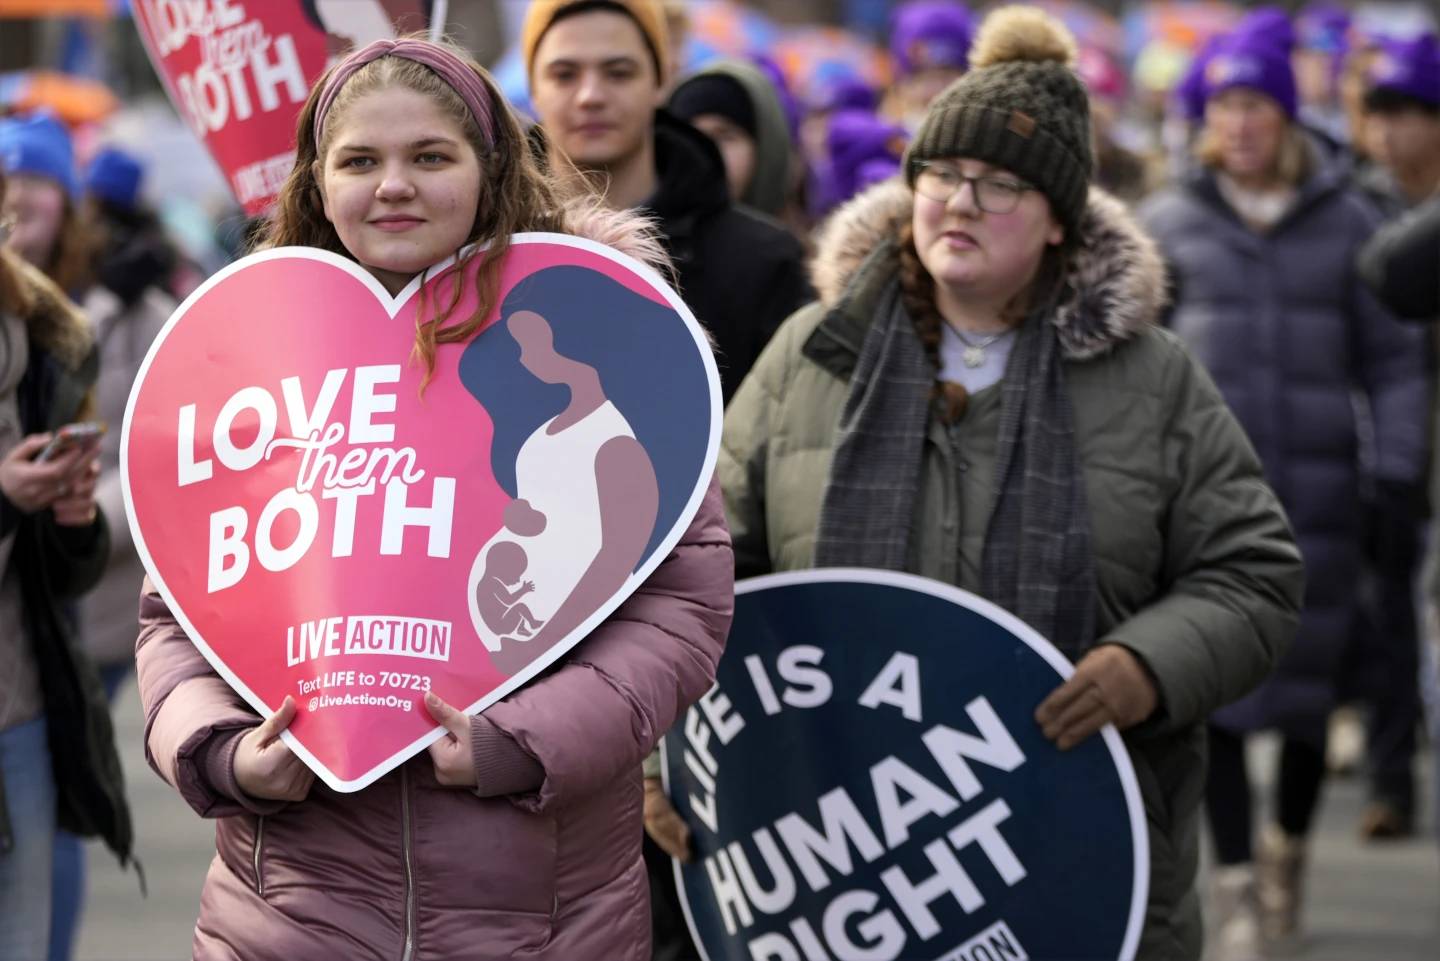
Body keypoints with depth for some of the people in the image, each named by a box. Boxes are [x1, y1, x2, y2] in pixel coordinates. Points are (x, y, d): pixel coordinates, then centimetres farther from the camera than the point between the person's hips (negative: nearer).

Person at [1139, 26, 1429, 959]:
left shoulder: (1347, 221, 6)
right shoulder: (1169, 223, 6)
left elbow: (1394, 359, 8)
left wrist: (1399, 469, -1)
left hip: (1317, 488, 0)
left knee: (1311, 680, 3)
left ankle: (1288, 846, 29)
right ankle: (1236, 883, 0)